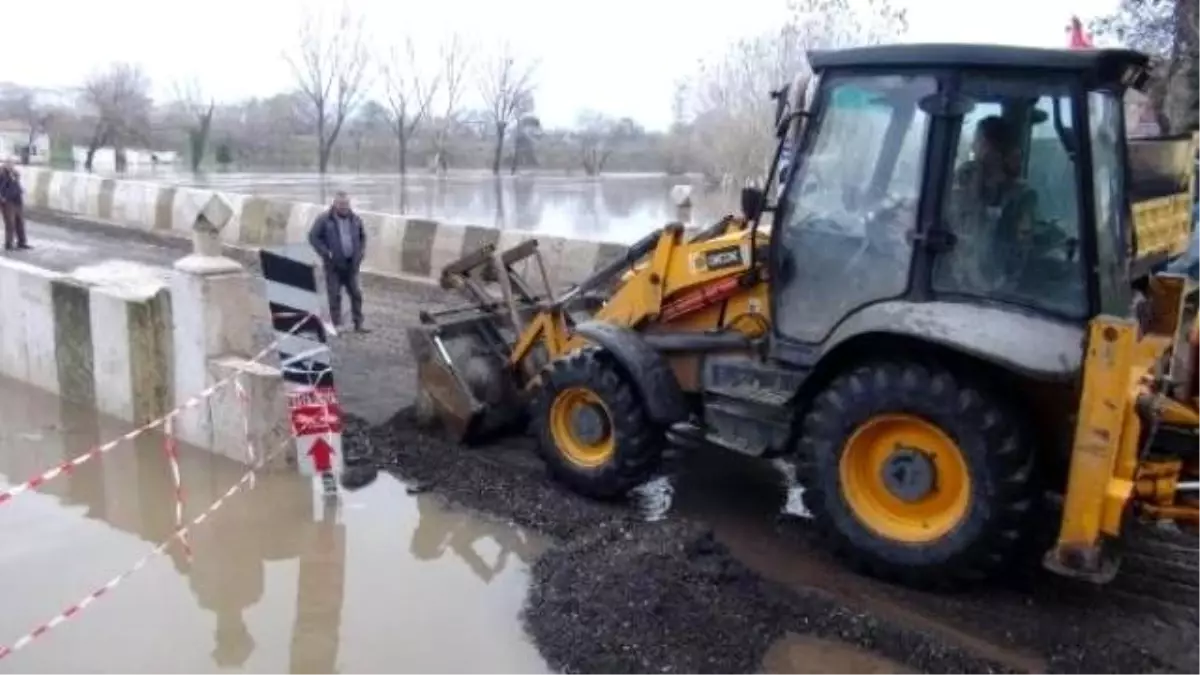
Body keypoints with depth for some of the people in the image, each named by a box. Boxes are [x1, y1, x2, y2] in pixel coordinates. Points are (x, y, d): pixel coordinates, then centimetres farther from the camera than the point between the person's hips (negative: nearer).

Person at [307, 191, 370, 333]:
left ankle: (358, 324, 13)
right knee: (335, 295, 0)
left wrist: (361, 251, 5)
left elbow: (363, 236, 19)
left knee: (356, 294, 6)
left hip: (351, 264, 4)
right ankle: (337, 325, 8)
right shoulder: (324, 219, -7)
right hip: (334, 264, -4)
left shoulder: (355, 219, 5)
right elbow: (313, 237, -6)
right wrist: (325, 253, -14)